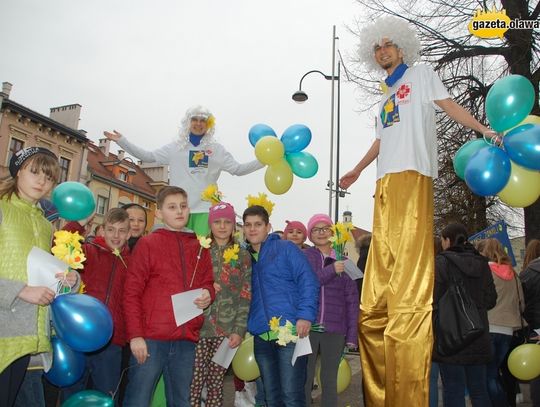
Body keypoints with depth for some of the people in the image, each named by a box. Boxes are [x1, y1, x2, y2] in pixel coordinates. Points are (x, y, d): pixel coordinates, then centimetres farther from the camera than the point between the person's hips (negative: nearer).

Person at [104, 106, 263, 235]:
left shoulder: (216, 149, 14)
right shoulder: (176, 147, 14)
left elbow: (237, 169, 8)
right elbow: (149, 156, 12)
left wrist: (262, 161, -3)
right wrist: (122, 141, 6)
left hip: (205, 209, 0)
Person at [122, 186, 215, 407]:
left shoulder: (200, 247, 12)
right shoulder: (147, 243, 0)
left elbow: (208, 283, 21)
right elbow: (131, 293, -3)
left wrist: (208, 294, -3)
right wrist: (135, 335, -10)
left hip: (186, 342, 4)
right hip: (151, 338, -4)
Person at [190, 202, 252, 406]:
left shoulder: (243, 255, 6)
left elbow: (246, 296, 2)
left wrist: (239, 330, -5)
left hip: (226, 329, 1)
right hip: (199, 326, 0)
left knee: (216, 383, 8)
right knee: (194, 382, -2)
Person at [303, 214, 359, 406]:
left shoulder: (342, 261, 9)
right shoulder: (303, 257, 4)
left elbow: (351, 300, 6)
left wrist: (352, 334, 1)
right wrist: (331, 270, -19)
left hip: (334, 330, 2)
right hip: (307, 327, -1)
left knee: (329, 381, 9)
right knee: (304, 379, 4)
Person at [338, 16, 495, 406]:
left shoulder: (421, 74, 15)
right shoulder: (385, 94, 30)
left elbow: (447, 103, 6)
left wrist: (483, 129, -7)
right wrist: (358, 170, 40)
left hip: (412, 173, -6)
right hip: (386, 181, 7)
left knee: (409, 262, -16)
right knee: (382, 267, 0)